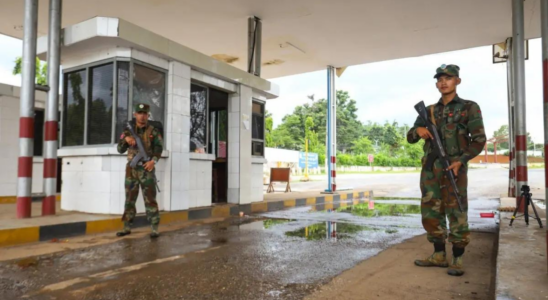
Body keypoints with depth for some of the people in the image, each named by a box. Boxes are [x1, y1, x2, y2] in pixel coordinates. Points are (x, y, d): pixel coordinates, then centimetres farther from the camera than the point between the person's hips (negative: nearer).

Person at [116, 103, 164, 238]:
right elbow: (120, 149, 6)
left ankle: (155, 228, -3)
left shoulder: (153, 131, 2)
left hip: (147, 169, -3)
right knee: (129, 199, 9)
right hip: (131, 169, 3)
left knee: (150, 199, -5)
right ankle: (127, 227, 18)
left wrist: (153, 160, -27)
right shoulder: (128, 130, 10)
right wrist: (126, 139, -15)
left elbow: (159, 147, -9)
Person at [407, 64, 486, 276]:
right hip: (430, 169, 5)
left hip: (454, 167, -4)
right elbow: (410, 138, 15)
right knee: (431, 213, 7)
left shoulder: (469, 108, 3)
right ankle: (439, 256, 18)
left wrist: (461, 160, -16)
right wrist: (418, 131, -8)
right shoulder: (429, 111, 14)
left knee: (456, 213, -3)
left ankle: (457, 260, 7)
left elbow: (479, 140, -2)